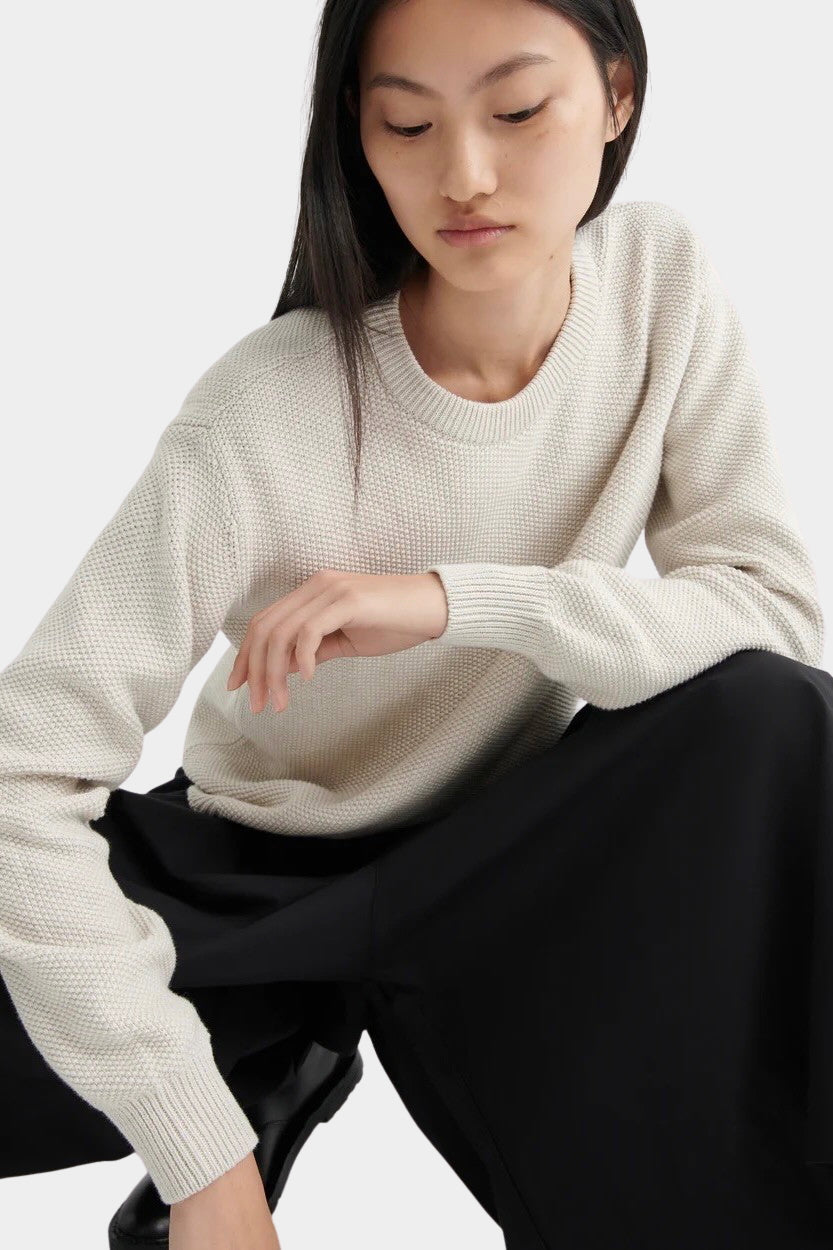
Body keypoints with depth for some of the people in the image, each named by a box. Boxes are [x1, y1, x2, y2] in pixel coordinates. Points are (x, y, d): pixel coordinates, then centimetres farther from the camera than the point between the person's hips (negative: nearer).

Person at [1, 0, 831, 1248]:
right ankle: (277, 1076, 2)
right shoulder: (268, 412, -26)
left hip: (505, 861, 2)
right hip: (265, 879, -1)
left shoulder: (658, 276, -13)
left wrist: (459, 600, -32)